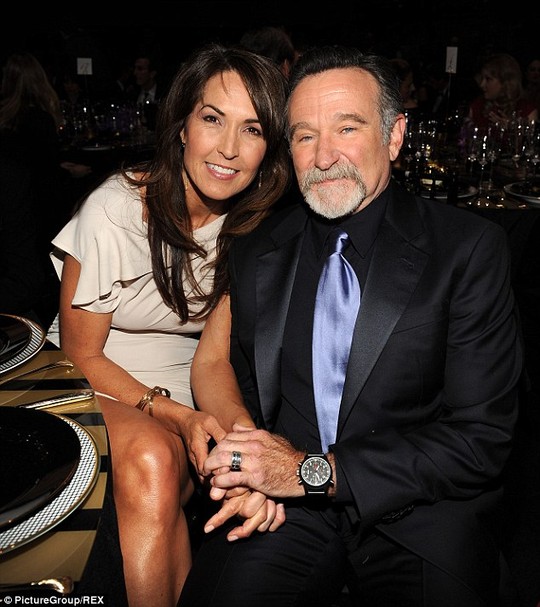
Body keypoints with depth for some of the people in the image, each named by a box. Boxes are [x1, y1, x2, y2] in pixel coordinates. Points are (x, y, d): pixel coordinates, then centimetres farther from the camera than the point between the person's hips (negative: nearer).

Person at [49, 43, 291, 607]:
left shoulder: (254, 225, -5)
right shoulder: (115, 210, -18)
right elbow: (81, 354, -11)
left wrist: (245, 434, -24)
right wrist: (178, 415, -24)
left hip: (191, 397, 4)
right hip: (100, 388, -3)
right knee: (150, 462, -34)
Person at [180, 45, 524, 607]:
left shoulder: (470, 249, -5)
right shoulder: (256, 254, 5)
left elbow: (480, 439, -10)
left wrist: (315, 469, -17)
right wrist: (245, 466, -9)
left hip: (418, 517, -1)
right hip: (287, 510, 2)